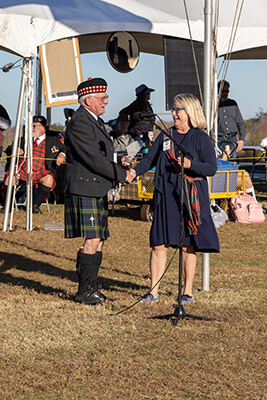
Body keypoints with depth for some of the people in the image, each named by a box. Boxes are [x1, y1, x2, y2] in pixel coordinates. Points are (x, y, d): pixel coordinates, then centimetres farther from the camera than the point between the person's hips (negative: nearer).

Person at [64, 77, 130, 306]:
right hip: (84, 190, -10)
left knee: (100, 239, 10)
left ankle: (92, 287, 16)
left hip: (98, 191, 10)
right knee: (92, 240, -11)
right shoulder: (79, 124, -15)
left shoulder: (96, 121, 18)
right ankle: (84, 291, -5)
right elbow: (94, 159, -20)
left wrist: (118, 166, 7)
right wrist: (122, 174, -13)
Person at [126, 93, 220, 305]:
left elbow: (212, 168, -6)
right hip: (165, 196, 3)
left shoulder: (201, 138, 0)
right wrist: (135, 171, -5)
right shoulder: (165, 136, 13)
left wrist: (190, 165, -21)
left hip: (191, 197, -3)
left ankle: (188, 292, 12)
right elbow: (150, 159, 12)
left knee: (188, 246, 2)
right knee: (159, 244, 0)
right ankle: (154, 291, 6)